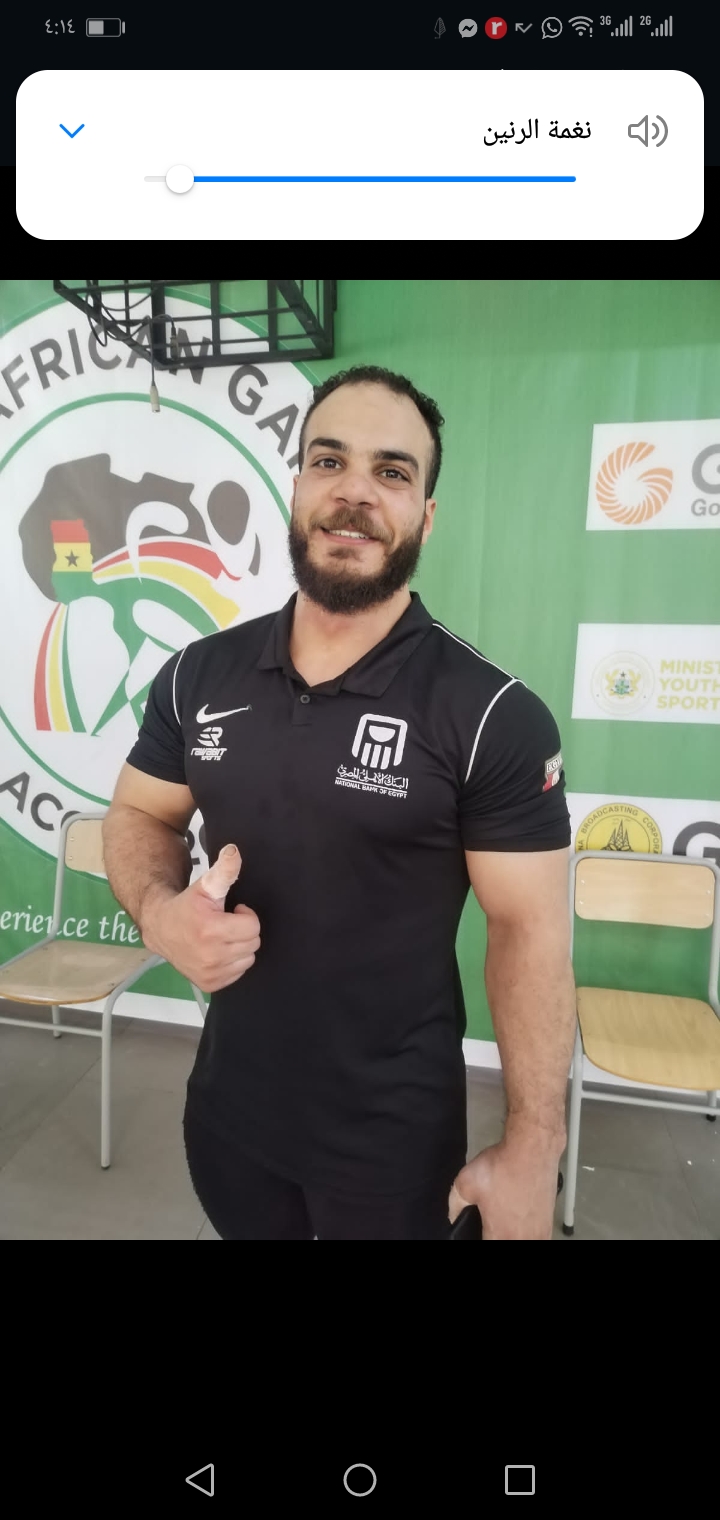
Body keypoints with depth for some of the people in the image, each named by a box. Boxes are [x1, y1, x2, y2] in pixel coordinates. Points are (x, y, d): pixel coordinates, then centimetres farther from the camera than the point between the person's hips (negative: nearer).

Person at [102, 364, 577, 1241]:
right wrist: (161, 912, -16)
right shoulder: (198, 676, -6)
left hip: (396, 1131, -3)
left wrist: (531, 1151, -14)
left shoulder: (493, 716, -18)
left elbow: (531, 929, -14)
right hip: (229, 1103, 4)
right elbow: (138, 815, 6)